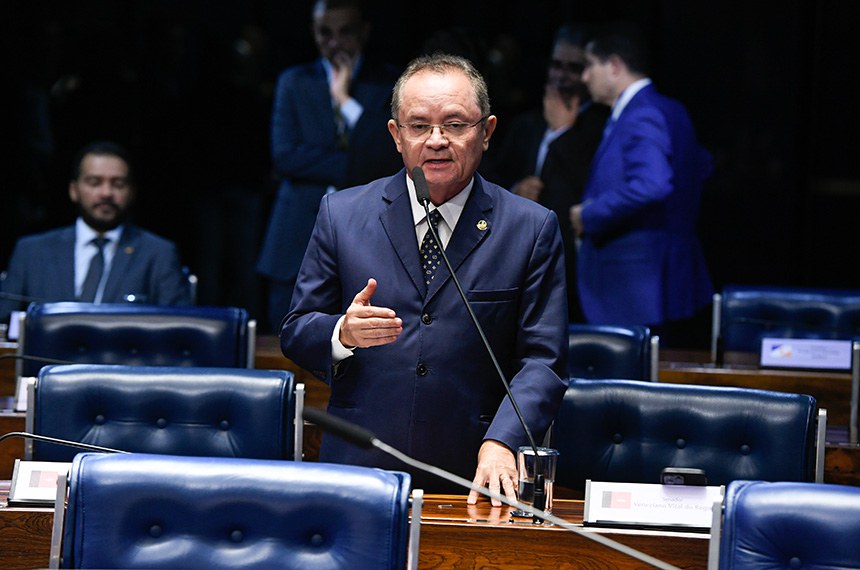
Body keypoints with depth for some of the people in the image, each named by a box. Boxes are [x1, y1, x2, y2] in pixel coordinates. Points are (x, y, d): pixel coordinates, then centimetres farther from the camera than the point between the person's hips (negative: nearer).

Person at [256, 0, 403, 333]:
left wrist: (346, 101, -8)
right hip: (299, 242, 2)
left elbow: (391, 157, -7)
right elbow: (284, 156, -2)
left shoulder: (388, 84, 7)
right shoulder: (293, 83, 11)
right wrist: (353, 166, -11)